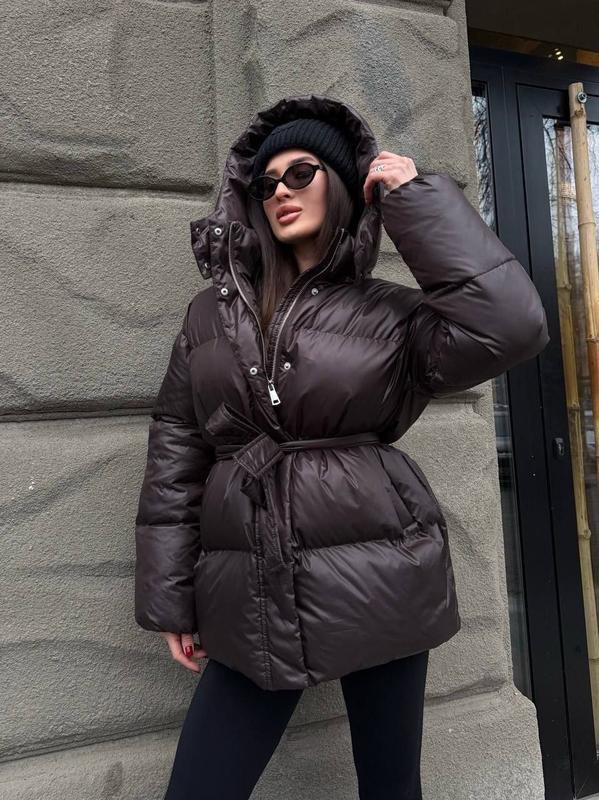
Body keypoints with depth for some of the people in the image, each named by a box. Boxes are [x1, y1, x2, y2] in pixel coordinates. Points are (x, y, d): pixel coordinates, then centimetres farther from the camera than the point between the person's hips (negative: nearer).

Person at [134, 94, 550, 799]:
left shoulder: (388, 312, 0)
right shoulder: (210, 312, 7)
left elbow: (509, 327, -18)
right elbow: (174, 456, 5)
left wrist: (418, 197, -10)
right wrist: (170, 599, 4)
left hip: (377, 582, -1)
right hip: (254, 601, 2)